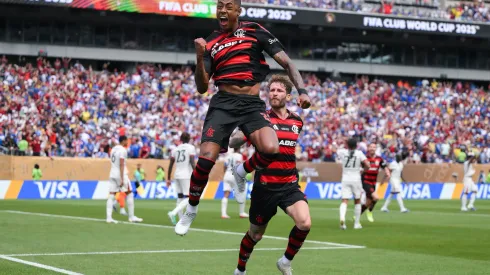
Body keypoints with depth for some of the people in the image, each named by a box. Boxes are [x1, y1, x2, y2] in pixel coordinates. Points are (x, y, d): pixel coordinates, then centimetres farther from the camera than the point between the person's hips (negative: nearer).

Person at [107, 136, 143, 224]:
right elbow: (121, 164, -17)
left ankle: (109, 217, -6)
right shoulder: (123, 150, -11)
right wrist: (122, 179, -19)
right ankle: (131, 217, 5)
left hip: (112, 174, 7)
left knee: (111, 196, 1)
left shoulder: (114, 149, 14)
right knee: (129, 194, 3)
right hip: (120, 174, -7)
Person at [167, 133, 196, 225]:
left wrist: (168, 179, 17)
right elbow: (192, 163, -13)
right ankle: (173, 213, -22)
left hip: (177, 176, 6)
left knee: (180, 198, 12)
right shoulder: (191, 148, -3)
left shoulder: (175, 149, 12)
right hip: (186, 176, -6)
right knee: (188, 199, -4)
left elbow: (171, 165, 12)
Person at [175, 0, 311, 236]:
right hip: (223, 104, 1)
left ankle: (242, 173, 7)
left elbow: (286, 62, 4)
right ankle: (191, 210, 10)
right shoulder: (211, 43, 9)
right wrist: (200, 58, -9)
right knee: (206, 159, -15)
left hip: (252, 104, -1)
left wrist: (301, 90, -10)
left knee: (271, 149, -28)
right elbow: (202, 88, 7)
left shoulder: (254, 31, 5)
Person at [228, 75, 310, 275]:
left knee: (304, 223, -22)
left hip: (289, 185, 3)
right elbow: (235, 142, -18)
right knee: (255, 235, 11)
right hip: (265, 186, -3)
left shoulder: (297, 121, 6)